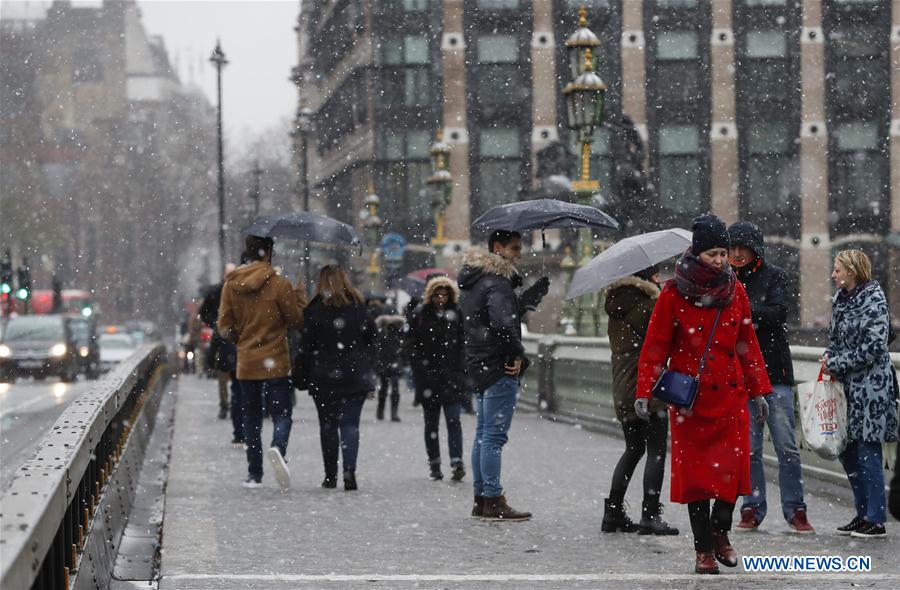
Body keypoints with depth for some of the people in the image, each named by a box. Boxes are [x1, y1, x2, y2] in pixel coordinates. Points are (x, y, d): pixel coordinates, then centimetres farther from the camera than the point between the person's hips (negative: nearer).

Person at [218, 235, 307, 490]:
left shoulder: (231, 285, 1)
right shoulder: (279, 284, -9)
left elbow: (225, 328, 3)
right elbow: (296, 319, -3)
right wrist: (300, 297, 13)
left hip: (246, 363, 3)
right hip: (275, 362, -3)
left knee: (251, 418, 12)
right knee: (281, 414, -1)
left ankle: (254, 474, 12)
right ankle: (278, 448, -32)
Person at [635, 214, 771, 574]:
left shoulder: (735, 291, 6)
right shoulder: (674, 294, -5)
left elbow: (748, 344, 13)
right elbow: (655, 346, -3)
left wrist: (759, 390, 10)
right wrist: (644, 392, -11)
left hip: (730, 394, 3)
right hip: (690, 398, -3)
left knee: (733, 467, -3)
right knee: (695, 471, 1)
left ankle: (720, 531, 22)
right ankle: (704, 550, 11)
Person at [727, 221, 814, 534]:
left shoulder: (774, 276, 2)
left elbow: (777, 313, -12)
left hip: (774, 371, -2)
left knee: (787, 446, -3)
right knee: (748, 447, 4)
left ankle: (795, 510, 4)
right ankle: (752, 509, 11)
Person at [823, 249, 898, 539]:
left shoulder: (874, 300, -12)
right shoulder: (841, 298, 13)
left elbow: (872, 349, -17)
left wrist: (836, 364, -11)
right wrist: (829, 357, 3)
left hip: (870, 386, -9)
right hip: (848, 385, 9)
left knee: (868, 452, -7)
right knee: (847, 450, 11)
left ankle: (876, 520, -2)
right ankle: (863, 513, 21)